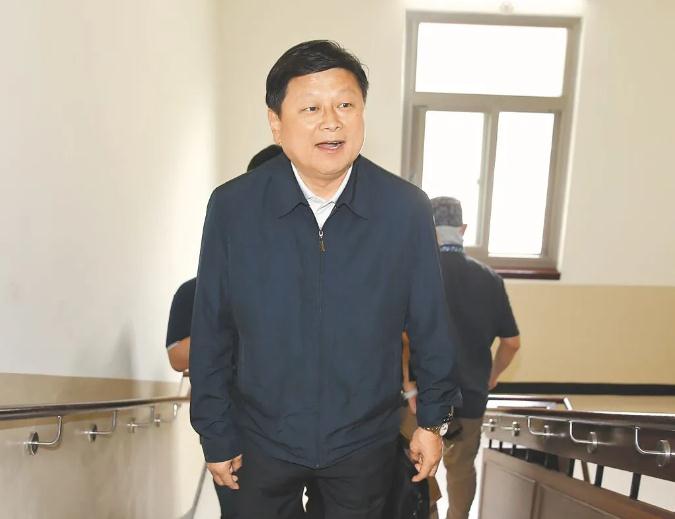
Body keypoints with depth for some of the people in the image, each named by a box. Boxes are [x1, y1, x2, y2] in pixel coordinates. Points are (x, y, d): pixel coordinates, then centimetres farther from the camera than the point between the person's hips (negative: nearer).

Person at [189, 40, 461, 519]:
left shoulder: (407, 208, -17)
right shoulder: (232, 207, -17)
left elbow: (430, 324, -6)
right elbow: (211, 332, -9)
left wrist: (433, 418, 3)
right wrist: (217, 435, -2)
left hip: (365, 442, 0)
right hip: (262, 439, 1)